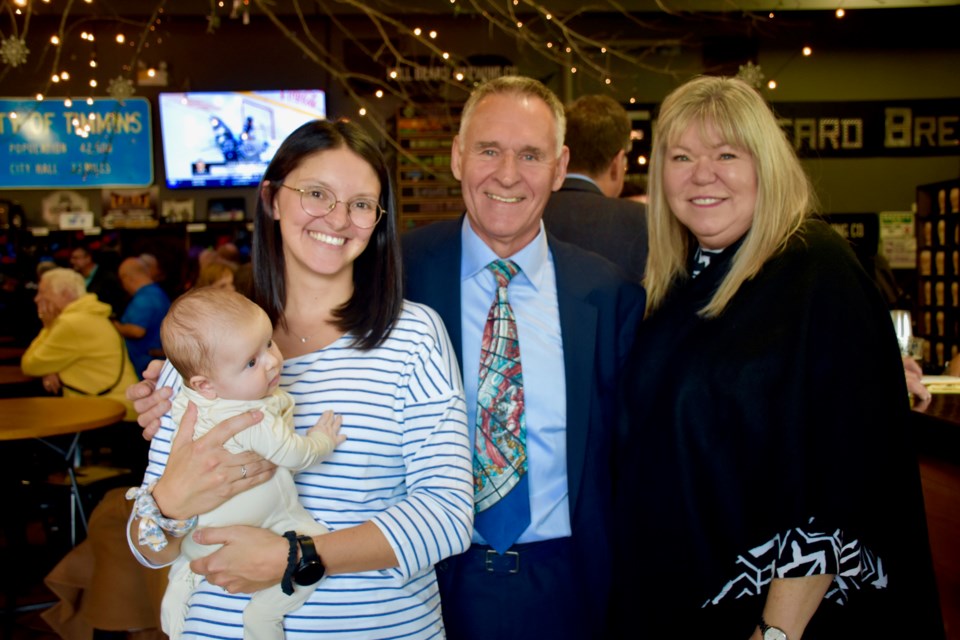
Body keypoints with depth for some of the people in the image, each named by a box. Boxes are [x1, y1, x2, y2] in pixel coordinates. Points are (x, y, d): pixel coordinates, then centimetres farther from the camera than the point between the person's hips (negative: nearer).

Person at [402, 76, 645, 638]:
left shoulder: (608, 292, -4)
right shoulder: (402, 270, -7)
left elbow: (625, 445, 3)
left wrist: (622, 585, -1)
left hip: (566, 588, 1)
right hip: (439, 577, 0)